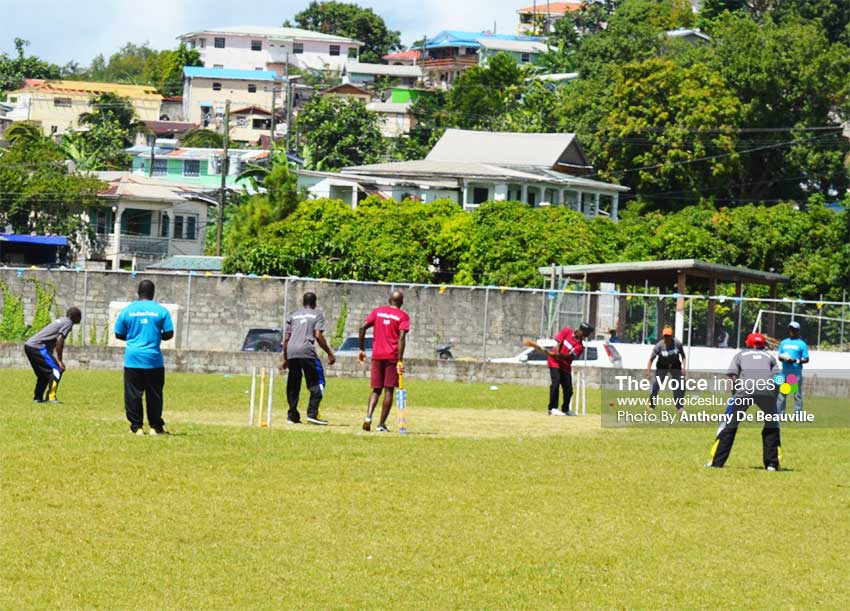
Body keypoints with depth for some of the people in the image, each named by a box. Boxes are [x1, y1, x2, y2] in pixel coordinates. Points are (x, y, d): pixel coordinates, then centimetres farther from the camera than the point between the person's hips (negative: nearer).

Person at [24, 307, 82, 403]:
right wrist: (59, 360, -15)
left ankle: (38, 397, 29)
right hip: (37, 347, -9)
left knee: (43, 373, 23)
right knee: (57, 369, -9)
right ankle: (51, 397, -15)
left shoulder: (61, 320, 22)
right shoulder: (68, 323, -6)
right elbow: (59, 340, -18)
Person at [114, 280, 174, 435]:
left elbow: (119, 334, 6)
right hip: (154, 359, 0)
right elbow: (169, 334, 0)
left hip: (132, 358, 0)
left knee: (133, 394, 6)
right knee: (154, 394, 9)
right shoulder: (161, 311, -2)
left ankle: (136, 427, 6)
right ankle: (156, 427, 12)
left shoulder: (127, 310, 1)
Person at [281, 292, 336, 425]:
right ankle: (312, 414, -11)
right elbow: (318, 336, -4)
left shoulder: (293, 315, 21)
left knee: (293, 385, 11)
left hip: (291, 352, 5)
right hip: (307, 351, -5)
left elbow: (286, 338, 16)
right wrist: (330, 353, 0)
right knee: (316, 383, 1)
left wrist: (284, 358, 21)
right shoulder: (317, 315, 10)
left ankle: (292, 416, 10)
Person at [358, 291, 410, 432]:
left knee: (376, 389, 10)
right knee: (389, 390, 3)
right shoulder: (403, 316, 0)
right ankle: (381, 424, 0)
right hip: (392, 357, -3)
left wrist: (362, 349, 8)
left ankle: (368, 416, -14)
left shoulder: (377, 311, 11)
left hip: (377, 356, 3)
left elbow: (363, 328, 1)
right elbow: (401, 338, -13)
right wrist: (400, 361, -16)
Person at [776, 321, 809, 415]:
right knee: (781, 393, 4)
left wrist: (796, 360, -17)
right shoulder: (783, 342, 15)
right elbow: (779, 356, 16)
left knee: (797, 394, -4)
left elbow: (806, 359, -1)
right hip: (785, 372, 4)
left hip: (796, 372, -4)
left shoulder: (802, 344, 1)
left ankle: (798, 413, -2)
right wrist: (783, 358, -8)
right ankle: (779, 413, 9)